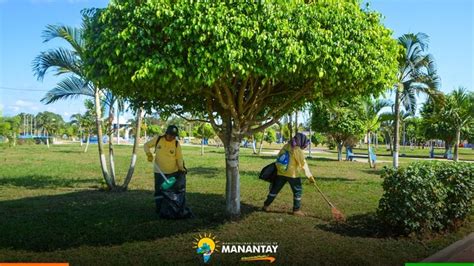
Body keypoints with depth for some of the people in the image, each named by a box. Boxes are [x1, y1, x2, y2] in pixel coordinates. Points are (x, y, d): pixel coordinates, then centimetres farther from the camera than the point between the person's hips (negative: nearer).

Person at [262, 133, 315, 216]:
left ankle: (266, 205, 23)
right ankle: (296, 210, 13)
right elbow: (303, 165, -14)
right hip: (292, 174, -6)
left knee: (275, 189, 15)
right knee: (298, 191, 10)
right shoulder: (298, 150, -13)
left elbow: (279, 157, 11)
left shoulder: (286, 146, 5)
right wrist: (310, 176, -10)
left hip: (280, 172, 6)